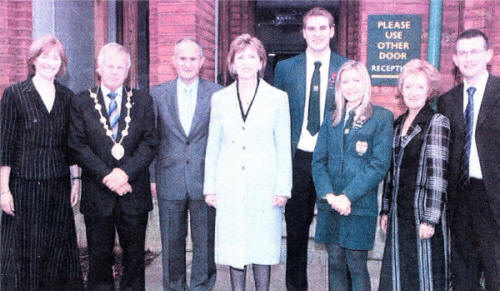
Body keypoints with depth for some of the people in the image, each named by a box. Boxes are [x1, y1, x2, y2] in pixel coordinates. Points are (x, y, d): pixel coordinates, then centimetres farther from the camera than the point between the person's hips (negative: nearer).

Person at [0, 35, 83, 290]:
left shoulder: (66, 96, 8)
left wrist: (76, 179, 6)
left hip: (59, 187, 3)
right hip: (24, 186, -3)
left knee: (59, 248, 9)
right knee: (24, 248, 5)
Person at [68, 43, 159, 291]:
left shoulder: (142, 101, 7)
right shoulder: (81, 102, 5)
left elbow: (150, 142, -1)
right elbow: (78, 146, -3)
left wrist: (126, 171, -15)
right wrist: (106, 176, -13)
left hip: (134, 192, 1)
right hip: (97, 193, 0)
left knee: (135, 255, 10)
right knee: (99, 256, 10)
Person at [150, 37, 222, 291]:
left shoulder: (217, 94, 0)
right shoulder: (158, 94, 5)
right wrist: (150, 176, 3)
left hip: (205, 181, -1)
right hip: (170, 182, 1)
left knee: (205, 242, 8)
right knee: (171, 243, 12)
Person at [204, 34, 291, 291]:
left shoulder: (278, 98, 3)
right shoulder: (220, 98, 8)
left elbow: (284, 148, 2)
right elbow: (212, 147, 10)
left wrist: (283, 188, -4)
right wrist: (210, 187, 5)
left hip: (264, 187, -1)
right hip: (229, 188, 2)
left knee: (263, 247, 3)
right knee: (233, 247, 6)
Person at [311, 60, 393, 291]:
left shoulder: (381, 118, -1)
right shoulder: (331, 120, 12)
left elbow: (379, 165, -8)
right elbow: (318, 161, 6)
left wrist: (347, 196, -14)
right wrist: (329, 195, -9)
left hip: (360, 206, -4)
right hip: (329, 206, 4)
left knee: (356, 266, 1)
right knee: (336, 264, 10)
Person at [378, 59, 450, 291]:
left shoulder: (437, 122, -7)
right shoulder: (398, 124, 12)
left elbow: (438, 174, -13)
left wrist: (430, 219, -17)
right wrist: (385, 210, 12)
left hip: (423, 211, -6)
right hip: (399, 212, 6)